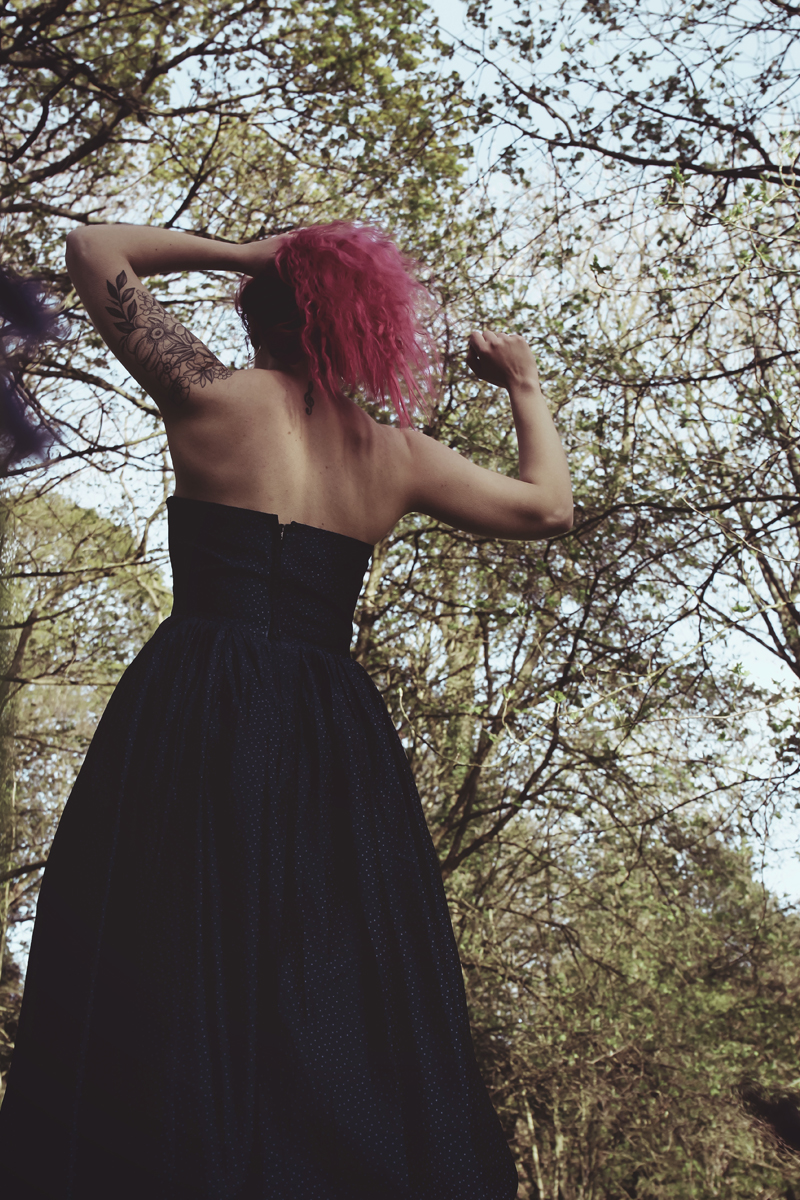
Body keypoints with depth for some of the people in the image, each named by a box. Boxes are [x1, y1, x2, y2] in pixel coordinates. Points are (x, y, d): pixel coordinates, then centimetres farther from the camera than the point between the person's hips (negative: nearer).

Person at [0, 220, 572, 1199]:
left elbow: (93, 247, 13)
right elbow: (548, 506, 20)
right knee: (347, 1011, 6)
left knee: (162, 996, -5)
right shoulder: (396, 454, 10)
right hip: (339, 741, 4)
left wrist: (236, 253, 15)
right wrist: (525, 386, 32)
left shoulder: (212, 397, 2)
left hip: (197, 717, -3)